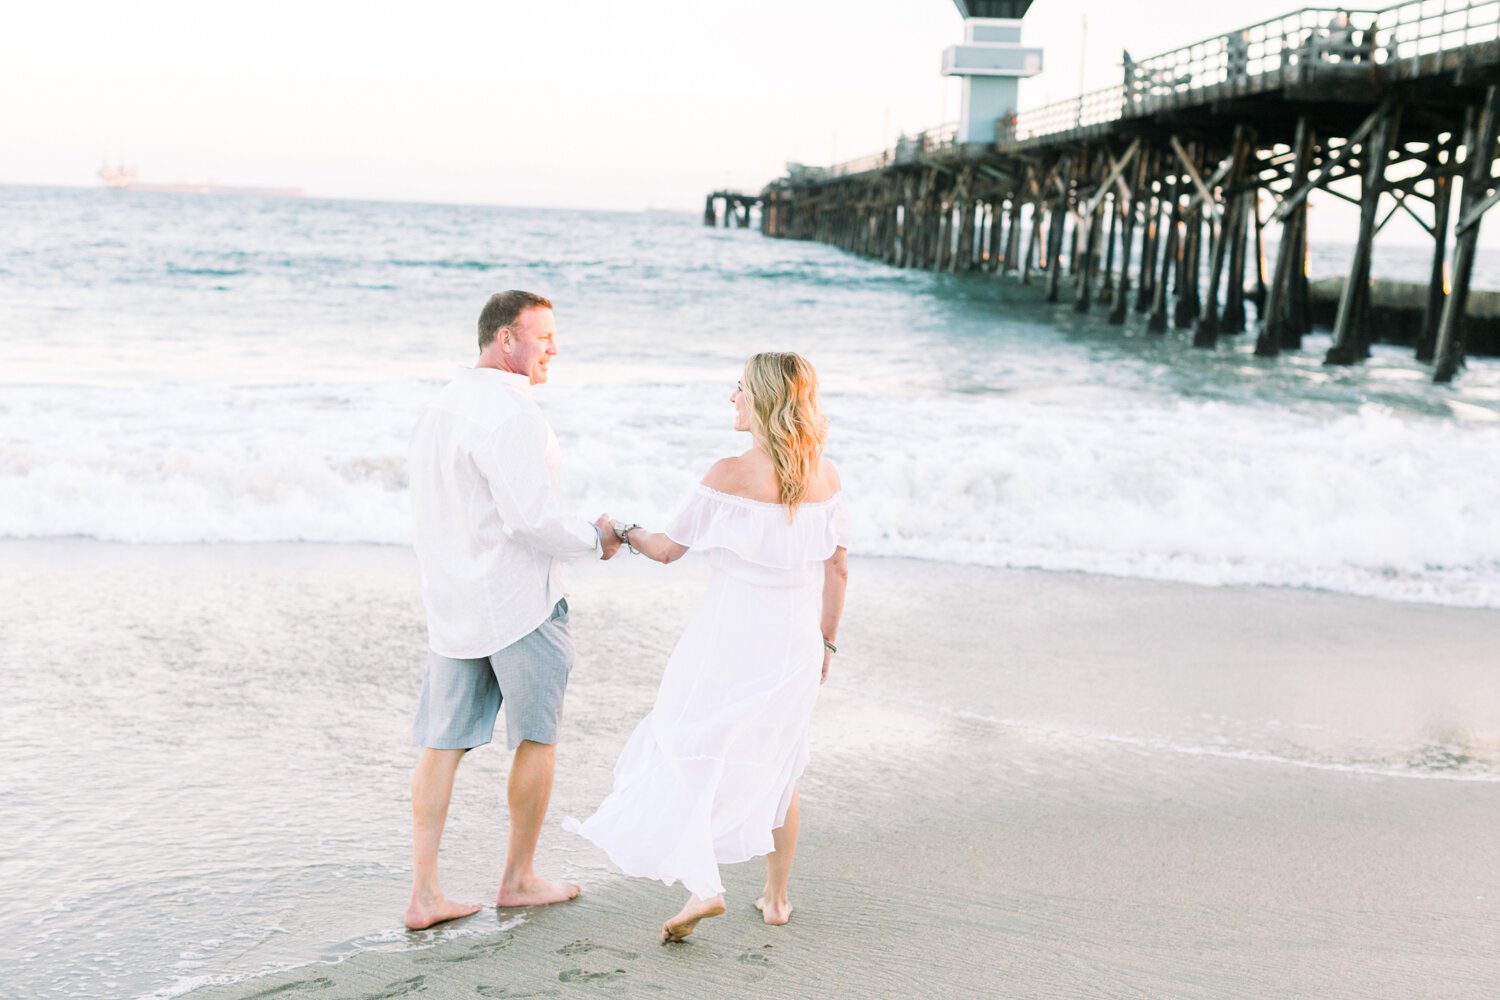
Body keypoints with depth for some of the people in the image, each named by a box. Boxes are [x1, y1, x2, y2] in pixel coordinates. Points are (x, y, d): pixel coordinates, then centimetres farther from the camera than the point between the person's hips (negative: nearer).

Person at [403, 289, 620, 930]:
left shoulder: (440, 407, 10)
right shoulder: (510, 414, -19)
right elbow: (531, 517, -24)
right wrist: (595, 539, -8)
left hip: (451, 601, 8)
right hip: (518, 601, -8)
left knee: (442, 743, 8)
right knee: (536, 738, 9)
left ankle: (424, 893, 9)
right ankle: (518, 879, 20)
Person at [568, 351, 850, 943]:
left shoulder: (728, 476, -16)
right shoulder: (823, 476, -3)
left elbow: (668, 549, -5)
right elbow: (838, 568, 3)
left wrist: (625, 533, 15)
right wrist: (826, 640, 16)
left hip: (729, 639, -4)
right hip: (793, 640, 4)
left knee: (691, 754, 8)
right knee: (777, 765, 19)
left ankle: (702, 885, -6)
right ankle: (776, 896, 26)